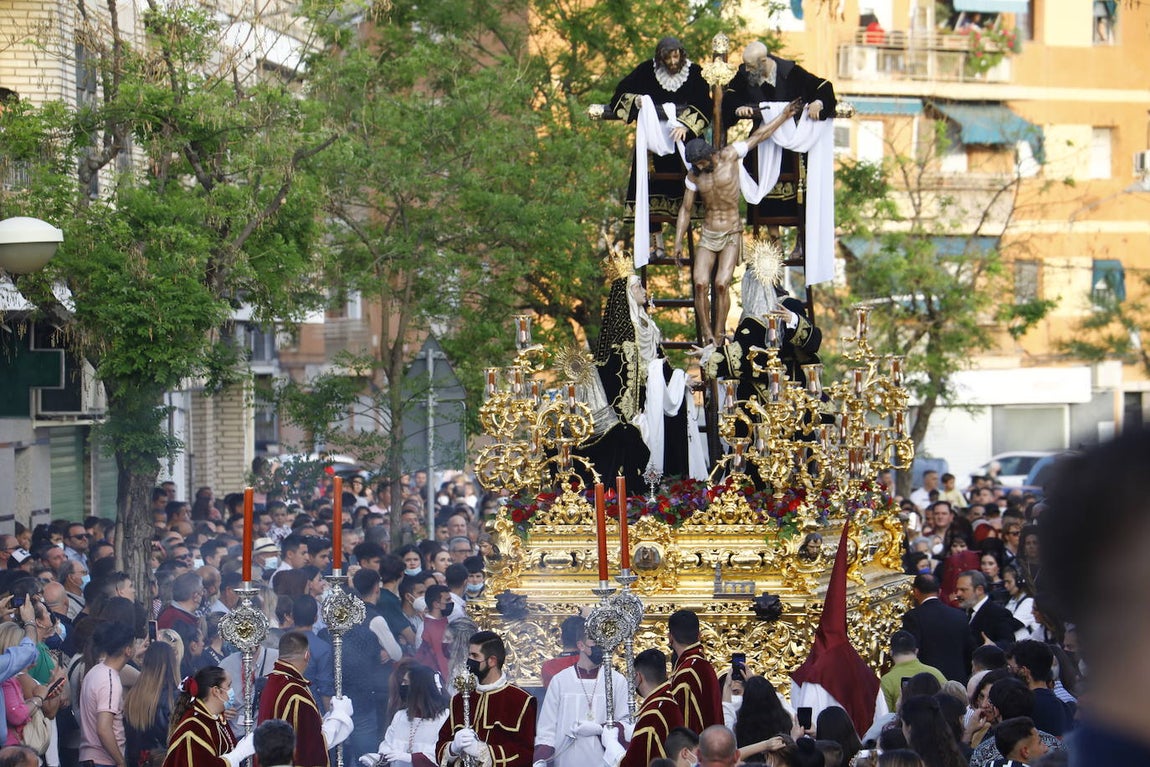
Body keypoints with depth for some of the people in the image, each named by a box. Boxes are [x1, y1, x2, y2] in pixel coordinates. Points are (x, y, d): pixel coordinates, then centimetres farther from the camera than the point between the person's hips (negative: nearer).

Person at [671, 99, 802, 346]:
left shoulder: (729, 156, -7)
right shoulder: (694, 176, 1)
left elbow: (758, 136, 4)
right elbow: (685, 209, 8)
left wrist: (783, 116, 9)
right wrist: (678, 242, 2)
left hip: (731, 235, -3)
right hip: (707, 235, 3)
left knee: (722, 284, -17)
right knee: (700, 283, -15)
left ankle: (719, 334, -8)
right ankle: (706, 335, -9)